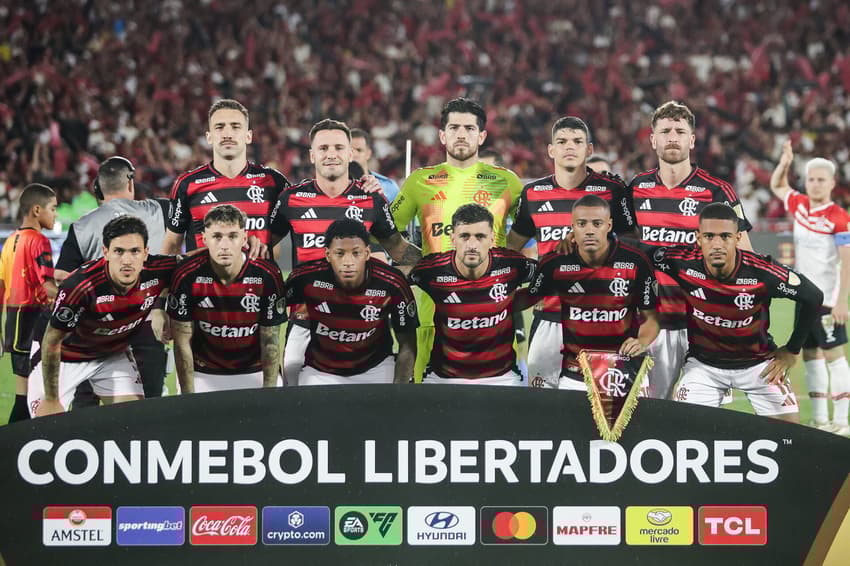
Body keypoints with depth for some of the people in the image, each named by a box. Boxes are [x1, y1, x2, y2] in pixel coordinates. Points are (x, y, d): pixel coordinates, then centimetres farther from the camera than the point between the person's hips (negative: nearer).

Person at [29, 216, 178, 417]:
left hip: (114, 354, 4)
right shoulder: (80, 286, -35)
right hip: (66, 355, -4)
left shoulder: (157, 271, -25)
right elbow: (52, 341, -24)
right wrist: (50, 400, -19)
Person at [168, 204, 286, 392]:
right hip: (203, 375, 0)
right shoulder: (187, 276, -16)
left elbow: (270, 343, -8)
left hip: (254, 374, 0)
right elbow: (182, 342, -10)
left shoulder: (267, 276, -16)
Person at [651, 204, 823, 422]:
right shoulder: (683, 262, -25)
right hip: (703, 363, 1)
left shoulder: (761, 272, -27)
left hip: (758, 362, -1)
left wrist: (792, 351, -4)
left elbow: (813, 297, -13)